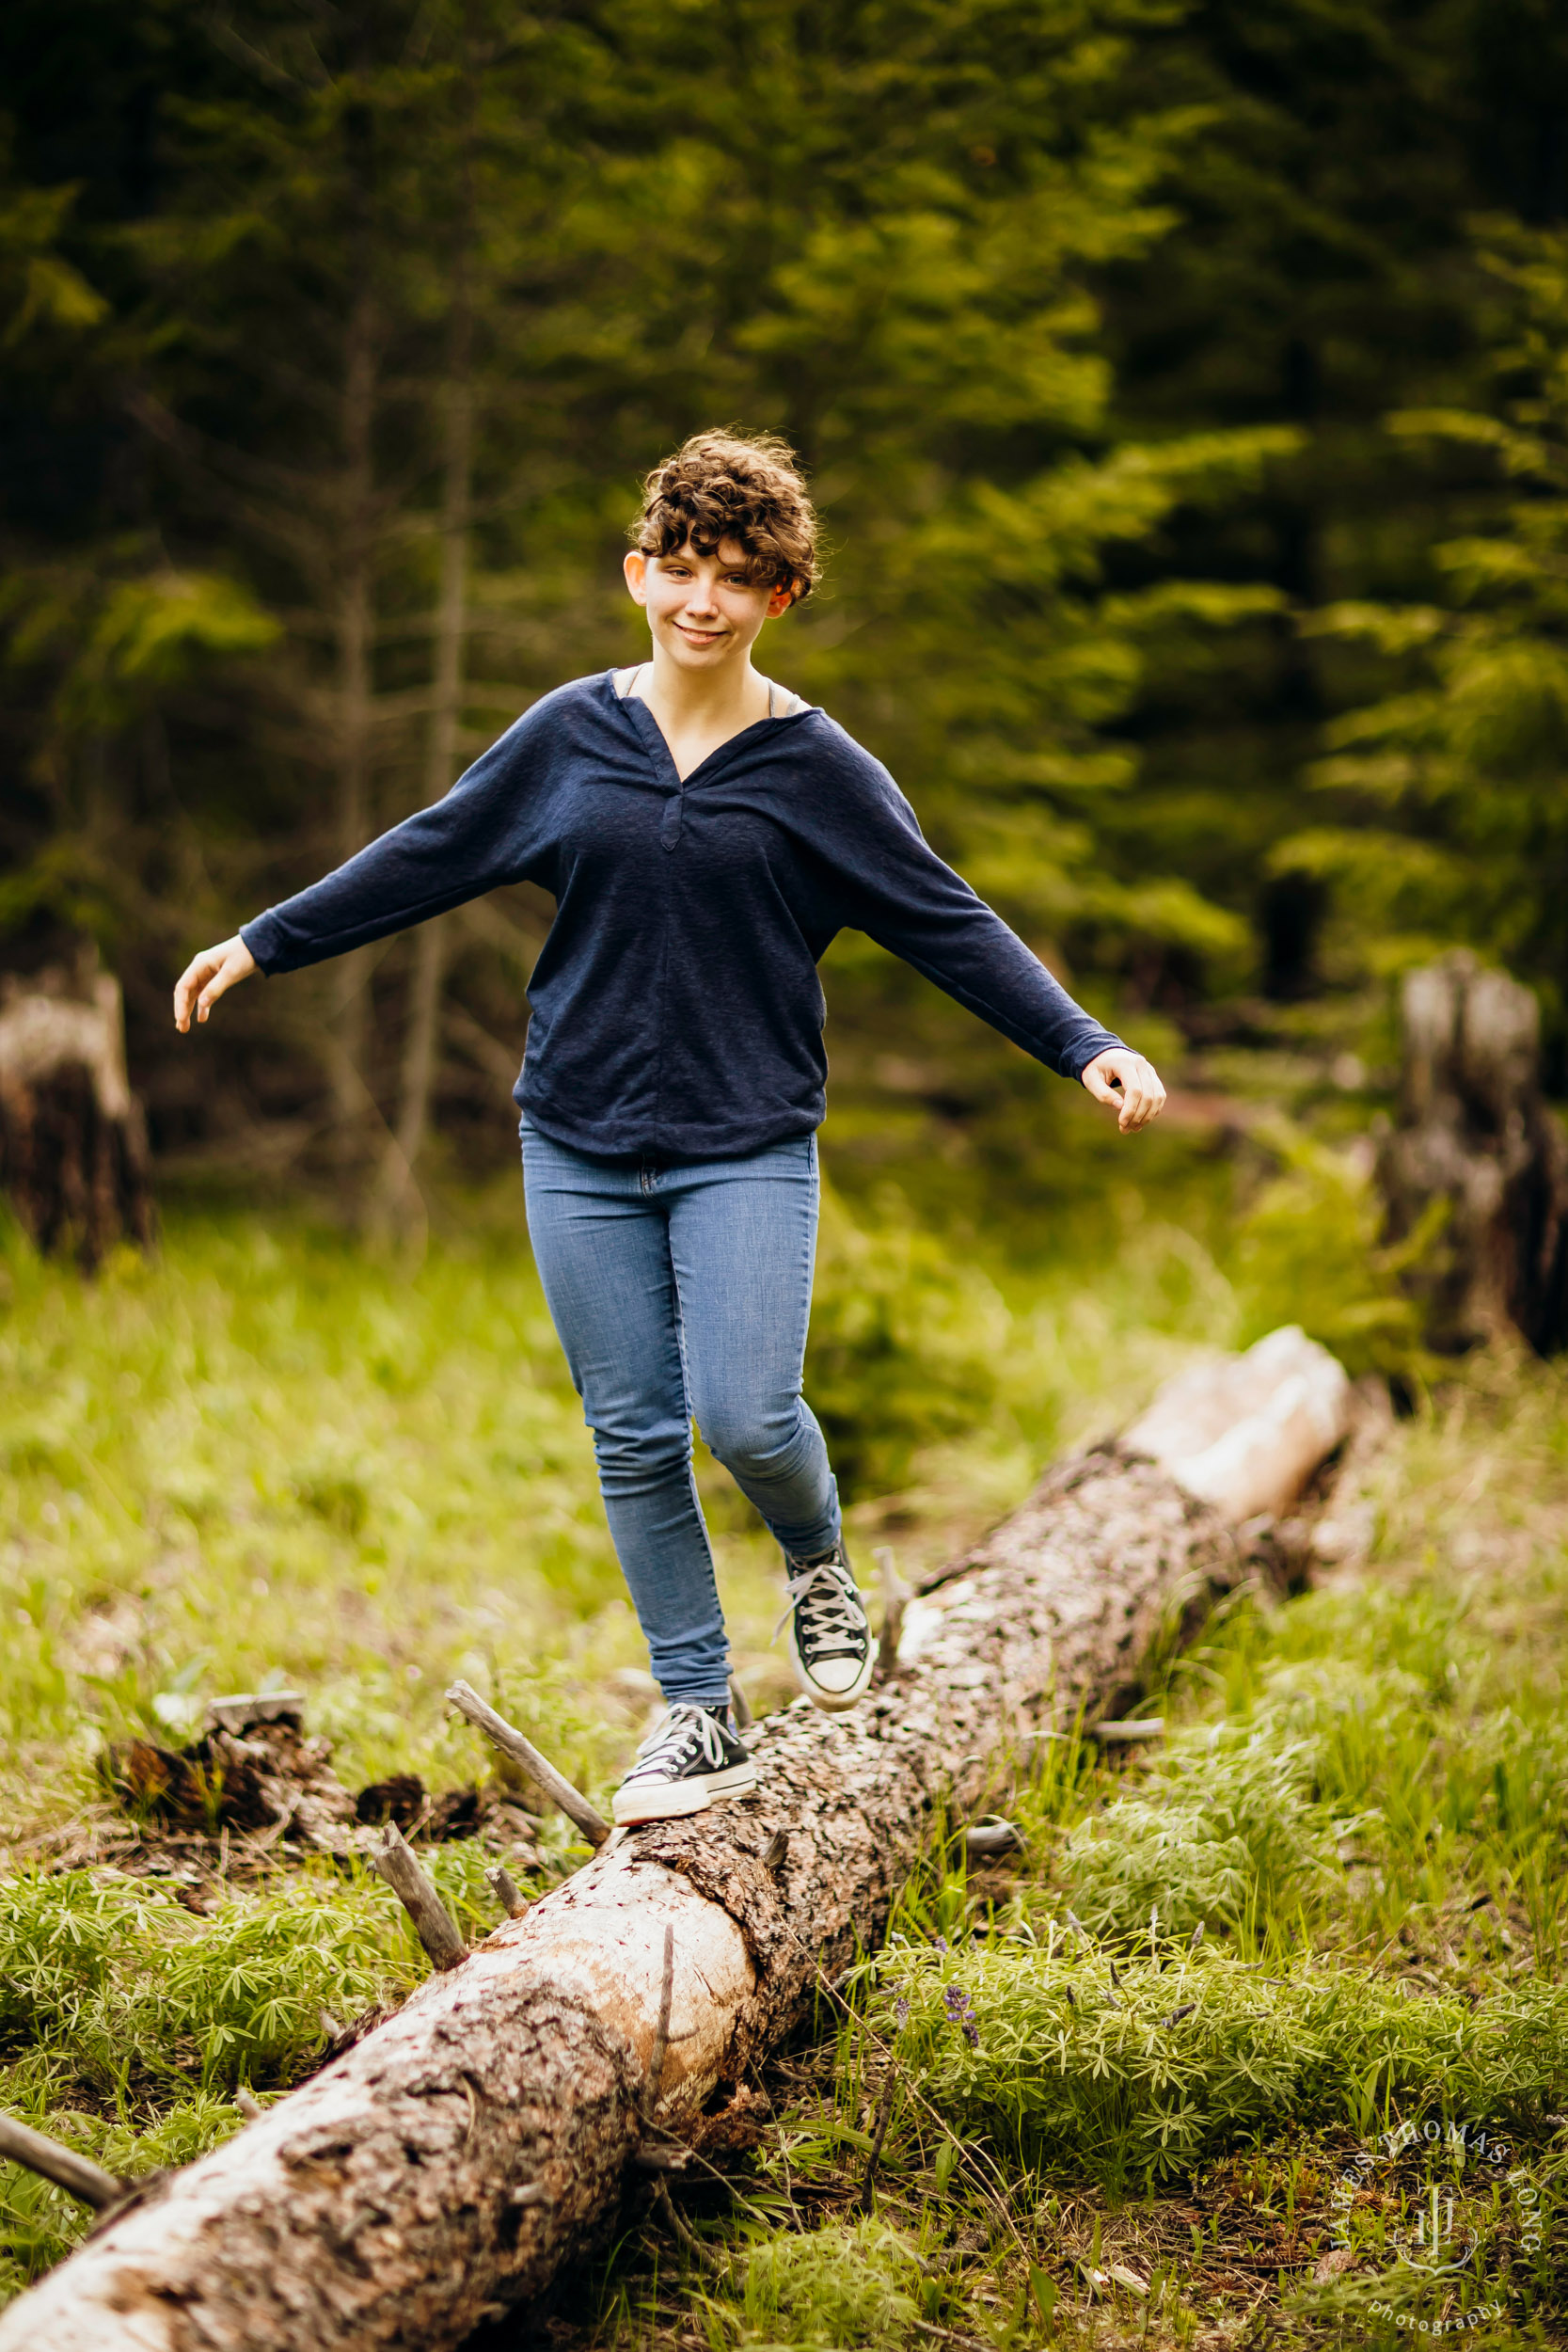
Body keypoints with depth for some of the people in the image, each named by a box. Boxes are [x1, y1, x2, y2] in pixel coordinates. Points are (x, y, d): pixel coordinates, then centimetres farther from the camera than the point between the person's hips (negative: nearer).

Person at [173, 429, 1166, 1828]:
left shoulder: (817, 769, -1)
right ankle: (700, 1719, 17)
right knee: (634, 1439, 4)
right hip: (581, 1149, 3)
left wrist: (1083, 1047, -10)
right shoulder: (571, 735, 5)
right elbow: (428, 858, 13)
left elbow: (947, 922, -2)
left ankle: (819, 1565, 20)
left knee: (747, 1416, -15)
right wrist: (263, 945, 16)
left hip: (746, 1147, -2)